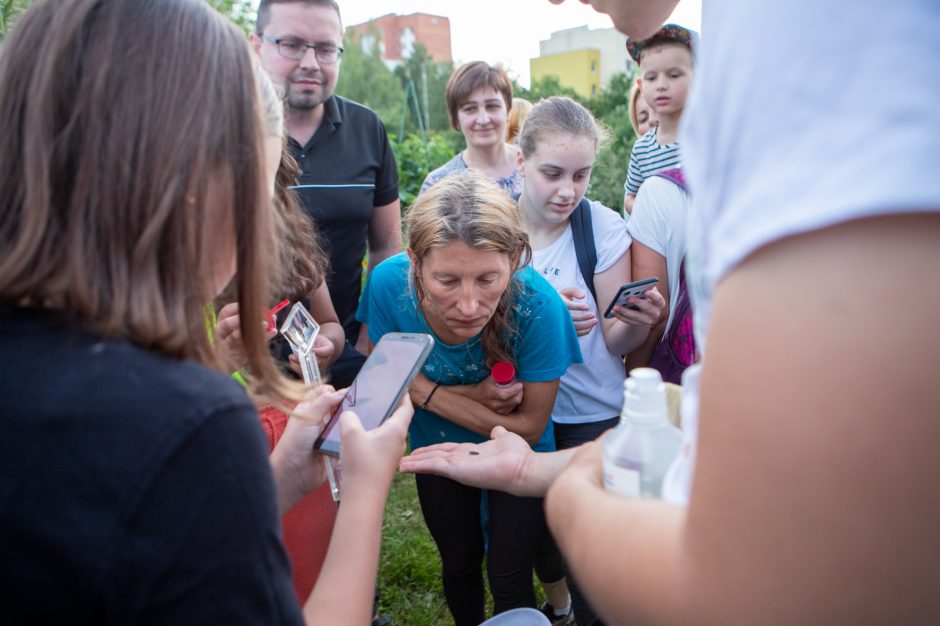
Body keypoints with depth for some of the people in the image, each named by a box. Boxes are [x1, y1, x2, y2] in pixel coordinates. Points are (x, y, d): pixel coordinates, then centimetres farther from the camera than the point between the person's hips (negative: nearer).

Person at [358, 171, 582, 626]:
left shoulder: (538, 304, -37)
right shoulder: (389, 282, -33)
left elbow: (529, 426, -23)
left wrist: (429, 393, -28)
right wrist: (470, 395, -30)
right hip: (438, 447, 3)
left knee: (508, 579, 11)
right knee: (459, 565, 26)